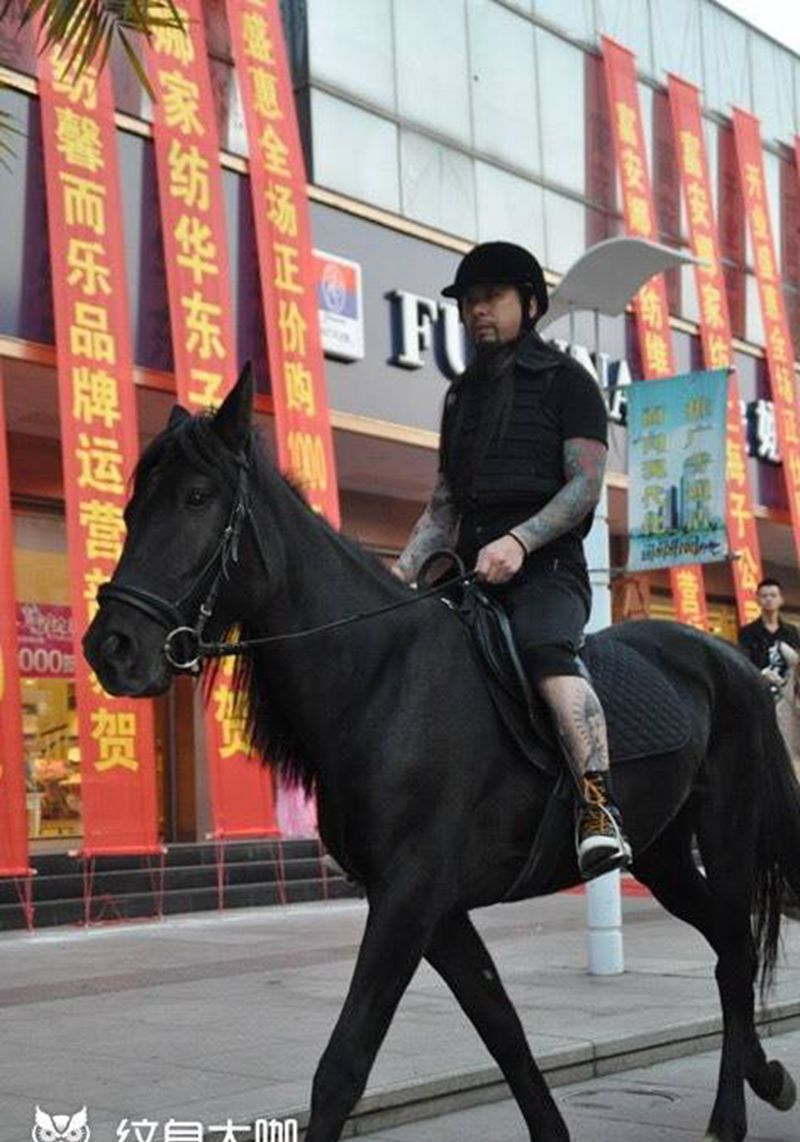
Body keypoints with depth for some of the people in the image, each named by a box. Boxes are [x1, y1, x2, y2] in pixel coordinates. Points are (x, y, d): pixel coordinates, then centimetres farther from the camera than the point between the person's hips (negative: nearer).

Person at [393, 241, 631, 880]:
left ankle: (600, 813, -44)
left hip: (547, 567, -7)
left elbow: (586, 486, -8)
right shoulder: (463, 394, 22)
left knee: (543, 647, -36)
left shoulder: (565, 381, 4)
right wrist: (403, 573, 5)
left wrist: (517, 541, -22)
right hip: (472, 570, 7)